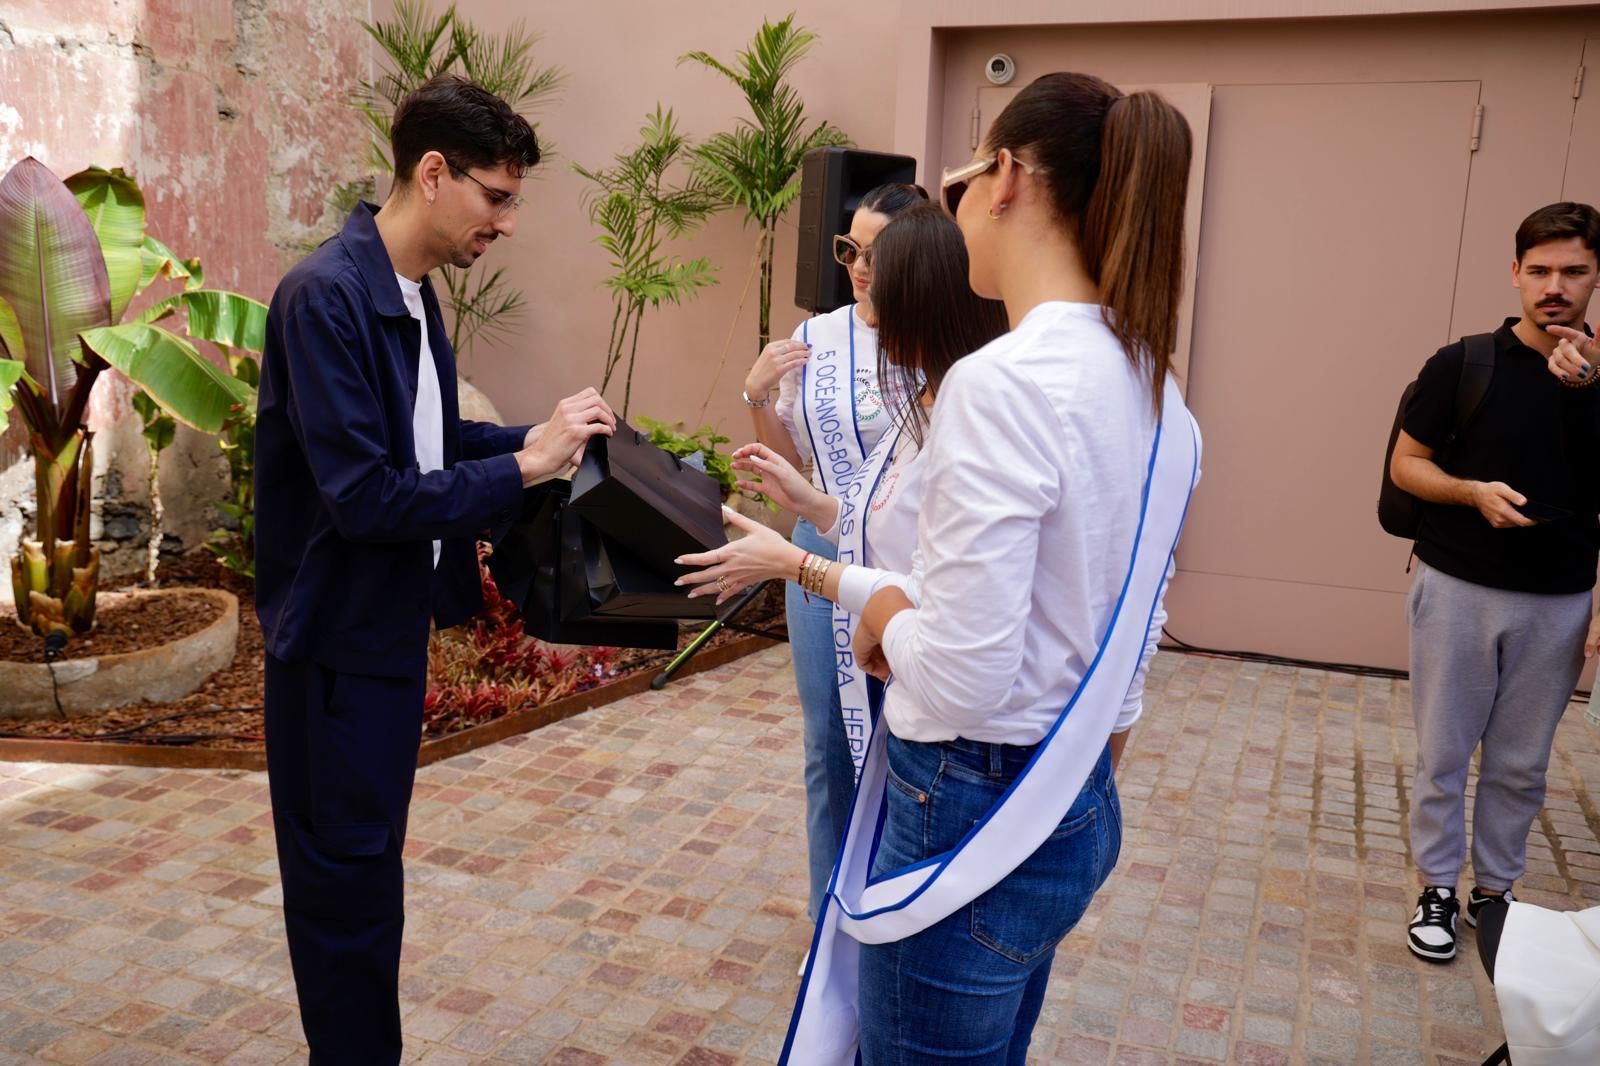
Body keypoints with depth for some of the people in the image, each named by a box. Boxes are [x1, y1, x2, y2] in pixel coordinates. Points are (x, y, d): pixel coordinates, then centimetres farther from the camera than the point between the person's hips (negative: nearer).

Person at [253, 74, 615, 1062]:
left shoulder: (413, 291, 7)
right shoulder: (327, 296, -22)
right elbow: (366, 497, -27)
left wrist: (540, 434, 1)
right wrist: (526, 464, -22)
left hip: (395, 622, 9)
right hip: (339, 635, -9)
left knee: (368, 866, 20)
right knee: (346, 880, 5)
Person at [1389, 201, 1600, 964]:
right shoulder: (1463, 364, -5)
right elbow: (1405, 464, -1)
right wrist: (1474, 492, -19)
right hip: (1457, 590, -1)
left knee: (1520, 764, 13)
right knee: (1443, 755, 9)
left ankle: (1495, 890, 29)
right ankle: (1437, 889, 24)